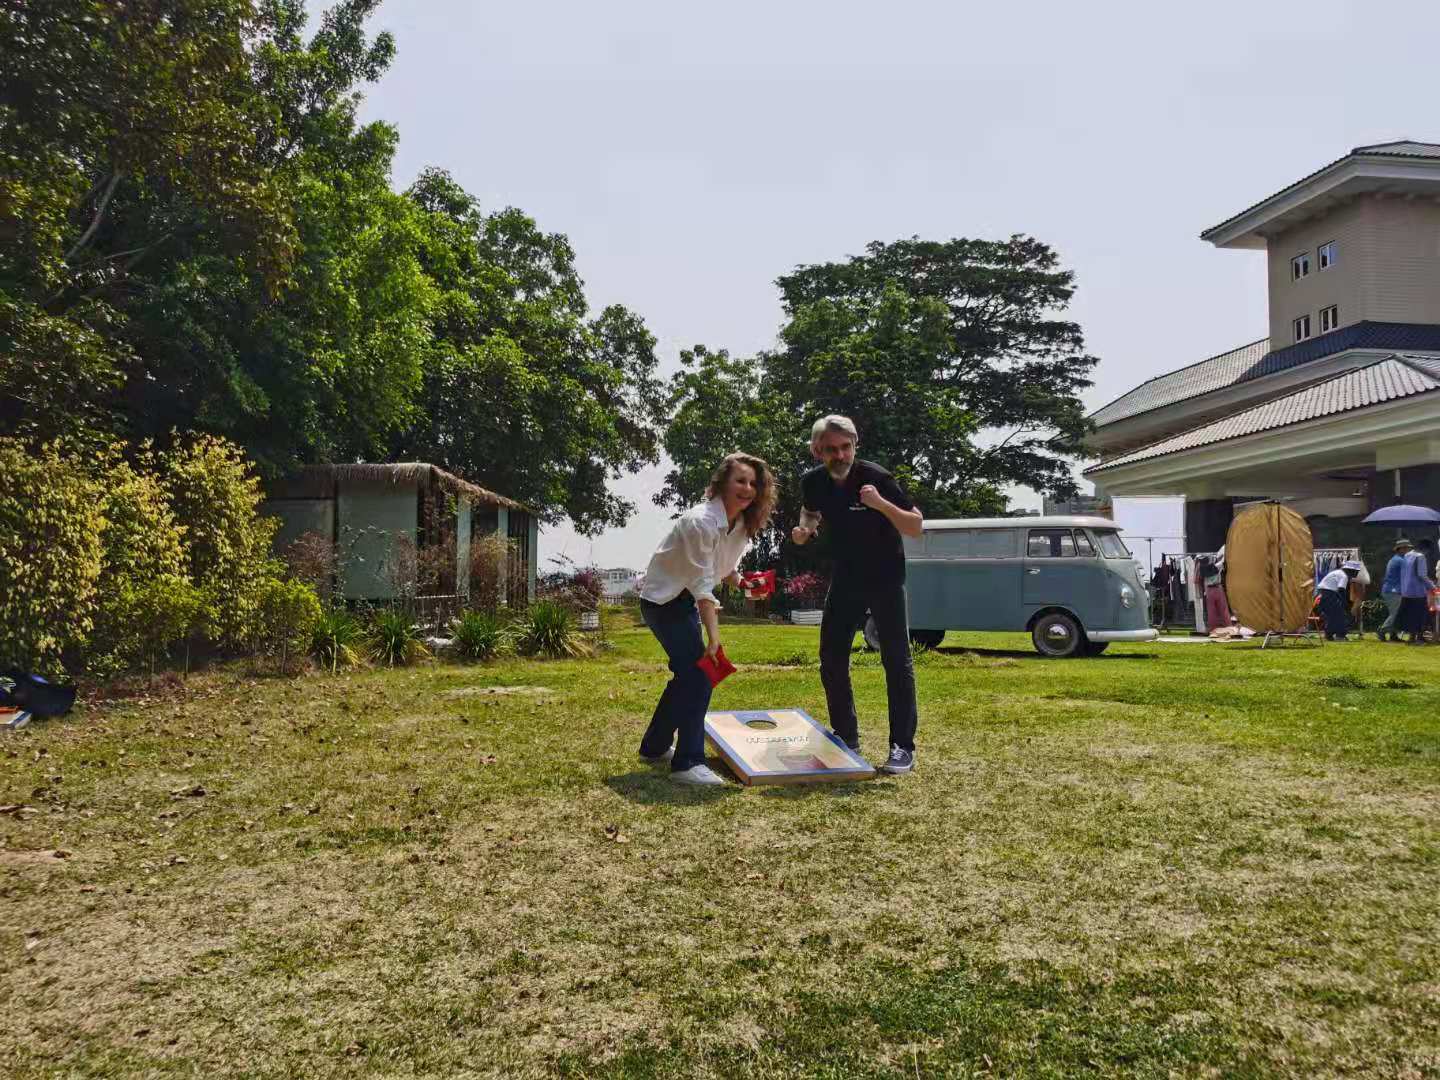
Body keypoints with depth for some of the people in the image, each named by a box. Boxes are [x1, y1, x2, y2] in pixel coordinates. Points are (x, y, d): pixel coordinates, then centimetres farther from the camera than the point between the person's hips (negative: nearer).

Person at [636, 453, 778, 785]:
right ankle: (688, 763, -13)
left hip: (684, 601, 10)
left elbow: (726, 569, 12)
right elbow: (702, 585, -29)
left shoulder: (741, 523, -1)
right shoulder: (701, 521, -27)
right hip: (663, 599, -10)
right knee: (699, 673, -16)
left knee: (688, 673, 16)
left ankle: (655, 747, 32)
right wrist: (713, 637, -32)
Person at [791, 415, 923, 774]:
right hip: (846, 579, 5)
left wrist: (881, 504, -38)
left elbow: (917, 527, -21)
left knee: (896, 659, -7)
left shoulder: (876, 478, -22)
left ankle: (903, 747, -1)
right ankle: (846, 738, 19)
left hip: (885, 579, -5)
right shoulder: (813, 482, -9)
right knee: (831, 658, 5)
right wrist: (804, 529, -8)